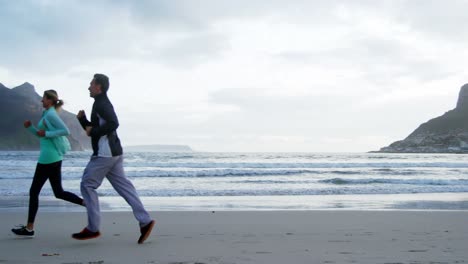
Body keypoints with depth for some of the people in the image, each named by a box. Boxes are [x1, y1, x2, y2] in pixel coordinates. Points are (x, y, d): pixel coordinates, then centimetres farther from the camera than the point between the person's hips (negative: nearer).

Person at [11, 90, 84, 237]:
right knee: (59, 193, 12)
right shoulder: (48, 114, 18)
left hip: (48, 158, -10)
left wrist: (46, 133, -18)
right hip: (55, 158, 10)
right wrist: (30, 127, 11)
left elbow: (66, 131, -20)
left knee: (34, 192, -2)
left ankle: (29, 228, 3)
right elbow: (41, 135, 26)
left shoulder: (51, 114, -11)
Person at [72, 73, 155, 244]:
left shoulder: (101, 103, -10)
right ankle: (145, 221, -1)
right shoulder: (101, 104, 21)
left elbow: (113, 123, -26)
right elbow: (94, 129, 27)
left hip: (104, 153, -10)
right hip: (112, 153, 10)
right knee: (123, 186, 6)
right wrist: (82, 119, 13)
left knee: (87, 185, -2)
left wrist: (93, 131, -17)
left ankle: (93, 228, 1)